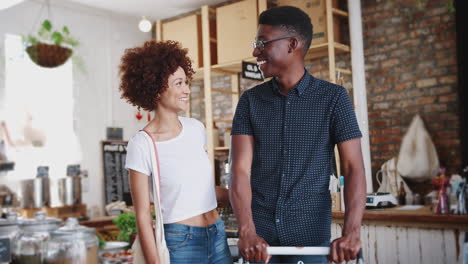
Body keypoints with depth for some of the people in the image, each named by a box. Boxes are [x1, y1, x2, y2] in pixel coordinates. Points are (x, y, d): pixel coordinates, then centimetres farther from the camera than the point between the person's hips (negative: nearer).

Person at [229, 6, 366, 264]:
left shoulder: (333, 97, -3)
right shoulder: (250, 101, 2)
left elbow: (353, 168, -9)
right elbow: (240, 170, -6)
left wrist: (351, 232, -24)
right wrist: (247, 232, -21)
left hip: (310, 234, -2)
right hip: (260, 235, 2)